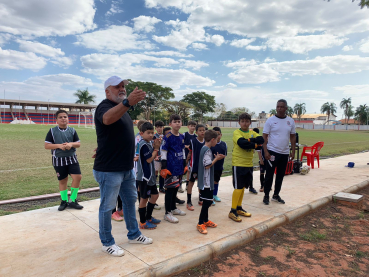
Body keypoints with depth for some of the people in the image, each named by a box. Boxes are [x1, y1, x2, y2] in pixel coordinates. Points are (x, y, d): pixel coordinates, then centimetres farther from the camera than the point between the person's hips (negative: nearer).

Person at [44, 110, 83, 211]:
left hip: (72, 158, 1)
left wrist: (71, 144, -15)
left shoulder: (72, 130, 4)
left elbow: (78, 144, 5)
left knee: (77, 177, -9)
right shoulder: (52, 131, -1)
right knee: (62, 181, 8)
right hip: (59, 159, -1)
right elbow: (46, 145, -3)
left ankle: (73, 200, 8)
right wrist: (59, 145, -17)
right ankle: (64, 201, 27)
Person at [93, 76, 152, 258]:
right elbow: (107, 118, -42)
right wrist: (128, 102, -56)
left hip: (127, 168, 9)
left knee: (130, 201, 19)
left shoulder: (122, 108, 13)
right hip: (109, 169, -9)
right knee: (107, 206, 6)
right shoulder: (104, 107, -15)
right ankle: (107, 243, 23)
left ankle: (134, 235, 35)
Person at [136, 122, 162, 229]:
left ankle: (148, 217, 32)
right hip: (144, 176, -10)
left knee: (155, 195, 17)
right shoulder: (143, 144, -18)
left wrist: (156, 146, -1)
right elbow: (149, 159, -19)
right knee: (144, 198, 1)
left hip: (150, 175, 10)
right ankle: (143, 222, 15)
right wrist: (156, 148, -10)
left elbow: (154, 157, 12)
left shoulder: (149, 143, 9)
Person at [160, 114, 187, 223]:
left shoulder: (182, 137, 10)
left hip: (179, 167, 7)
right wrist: (164, 168, -14)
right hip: (171, 168, -7)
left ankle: (173, 208, 33)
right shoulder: (167, 137, -11)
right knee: (170, 189, -1)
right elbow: (163, 153, -11)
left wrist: (185, 165, 18)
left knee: (176, 188, 18)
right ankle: (167, 213, 10)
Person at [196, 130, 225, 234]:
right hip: (206, 182, -10)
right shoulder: (207, 150, -19)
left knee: (207, 201, 18)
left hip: (206, 181, 10)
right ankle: (200, 224, 4)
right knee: (207, 202, -4)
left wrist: (216, 158, 11)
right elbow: (207, 165, -22)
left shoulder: (204, 148, 11)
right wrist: (216, 159, -11)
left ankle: (205, 220, 30)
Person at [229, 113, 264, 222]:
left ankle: (239, 208, 28)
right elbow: (242, 143, -24)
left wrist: (248, 140, -19)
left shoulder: (252, 133, 10)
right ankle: (232, 211, 7)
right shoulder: (236, 132, -6)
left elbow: (261, 139, -9)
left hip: (249, 164, 6)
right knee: (238, 188, -4)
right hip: (238, 164, -6)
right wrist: (255, 144, -13)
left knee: (243, 187, 15)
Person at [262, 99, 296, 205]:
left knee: (280, 175, 13)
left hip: (285, 153, 4)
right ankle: (266, 195, 16)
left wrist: (293, 151, 6)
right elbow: (264, 137, -7)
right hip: (272, 152, -4)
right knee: (269, 175, 3)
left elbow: (293, 137, 12)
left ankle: (276, 195, 28)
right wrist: (266, 151, -15)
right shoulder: (270, 120, -6)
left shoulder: (291, 121, 6)